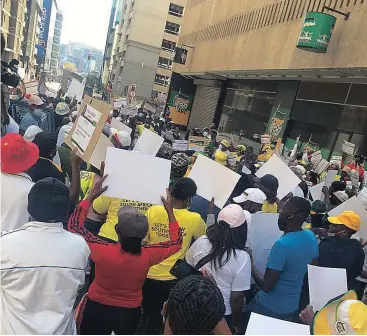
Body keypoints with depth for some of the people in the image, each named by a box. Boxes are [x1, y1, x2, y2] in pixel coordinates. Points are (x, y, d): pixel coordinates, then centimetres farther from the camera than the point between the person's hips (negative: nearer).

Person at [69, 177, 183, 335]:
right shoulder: (148, 256, -25)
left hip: (97, 309, -1)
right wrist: (170, 211, -4)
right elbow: (176, 242, -5)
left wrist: (91, 196, -13)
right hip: (130, 312, 2)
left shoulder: (103, 251, -31)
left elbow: (74, 225, -16)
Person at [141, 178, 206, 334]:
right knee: (157, 316, 24)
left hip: (148, 273, 1)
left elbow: (143, 239, -5)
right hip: (171, 278, -1)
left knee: (143, 312, 26)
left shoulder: (153, 211, -14)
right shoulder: (195, 219, -16)